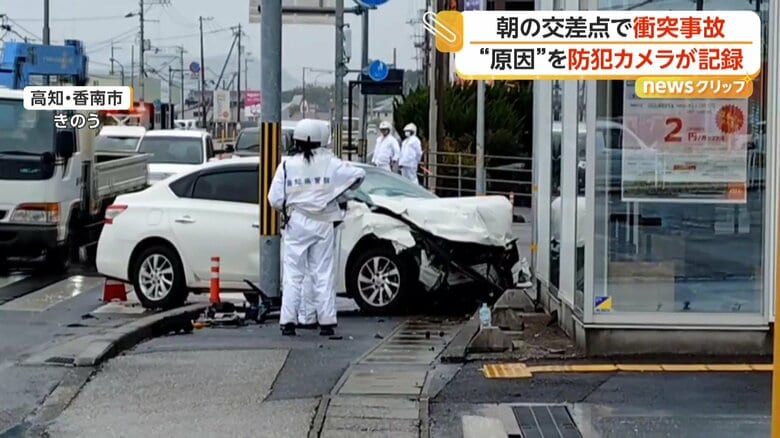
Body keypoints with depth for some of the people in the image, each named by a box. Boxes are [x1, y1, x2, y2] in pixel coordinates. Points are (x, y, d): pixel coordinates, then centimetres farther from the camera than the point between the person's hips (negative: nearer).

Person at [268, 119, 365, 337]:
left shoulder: (287, 165, -4)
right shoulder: (329, 163, -2)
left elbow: (274, 199, -5)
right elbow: (358, 175, 2)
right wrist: (343, 192, 18)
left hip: (296, 224, -1)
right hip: (323, 223, 1)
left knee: (293, 274, 4)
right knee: (324, 274, 6)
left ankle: (288, 322, 0)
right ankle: (326, 322, 7)